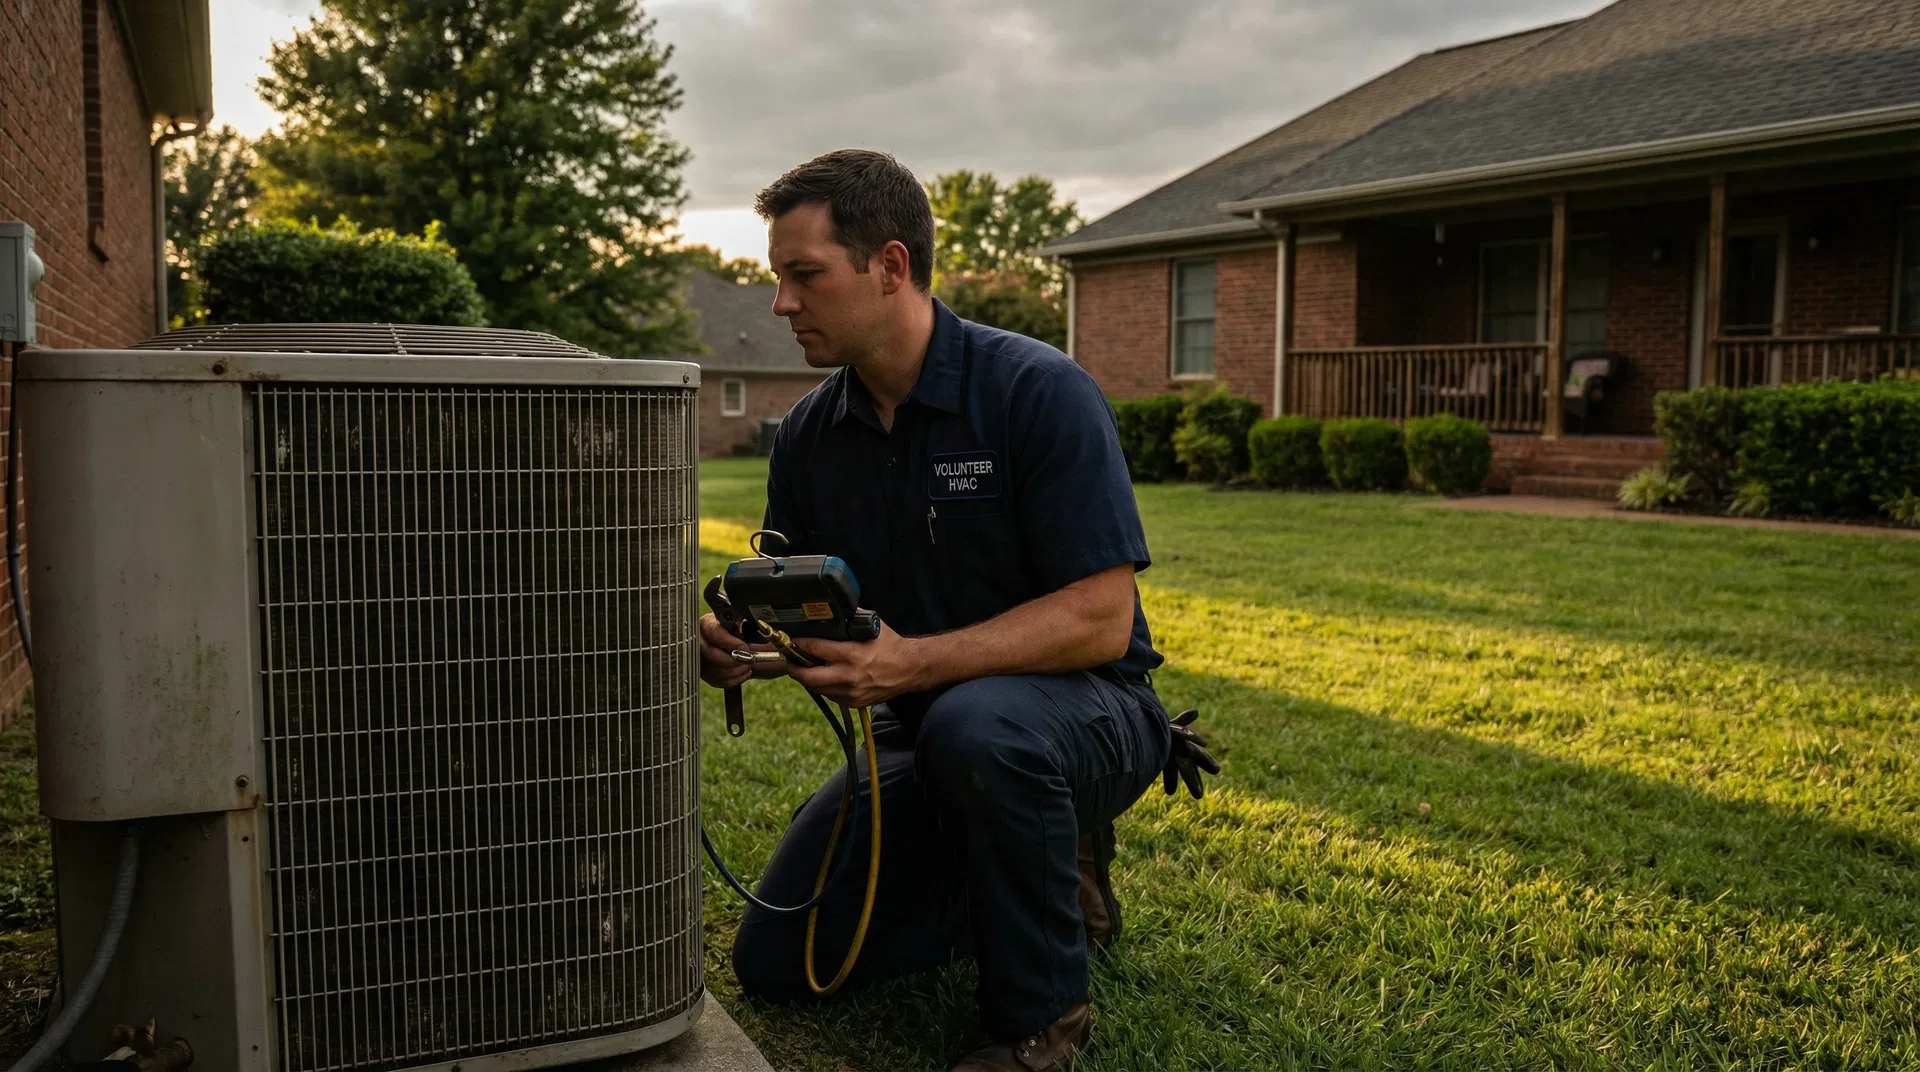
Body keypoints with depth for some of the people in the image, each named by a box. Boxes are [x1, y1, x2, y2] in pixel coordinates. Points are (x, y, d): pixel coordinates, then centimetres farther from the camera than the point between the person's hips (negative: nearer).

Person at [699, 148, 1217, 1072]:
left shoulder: (1039, 391, -20)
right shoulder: (809, 433, -1)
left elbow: (1100, 619, -25)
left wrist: (913, 663, -36)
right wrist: (739, 642, -20)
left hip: (1083, 713, -6)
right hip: (920, 730, 6)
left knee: (975, 725, -40)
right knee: (777, 962, 1)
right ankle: (1033, 886, 18)